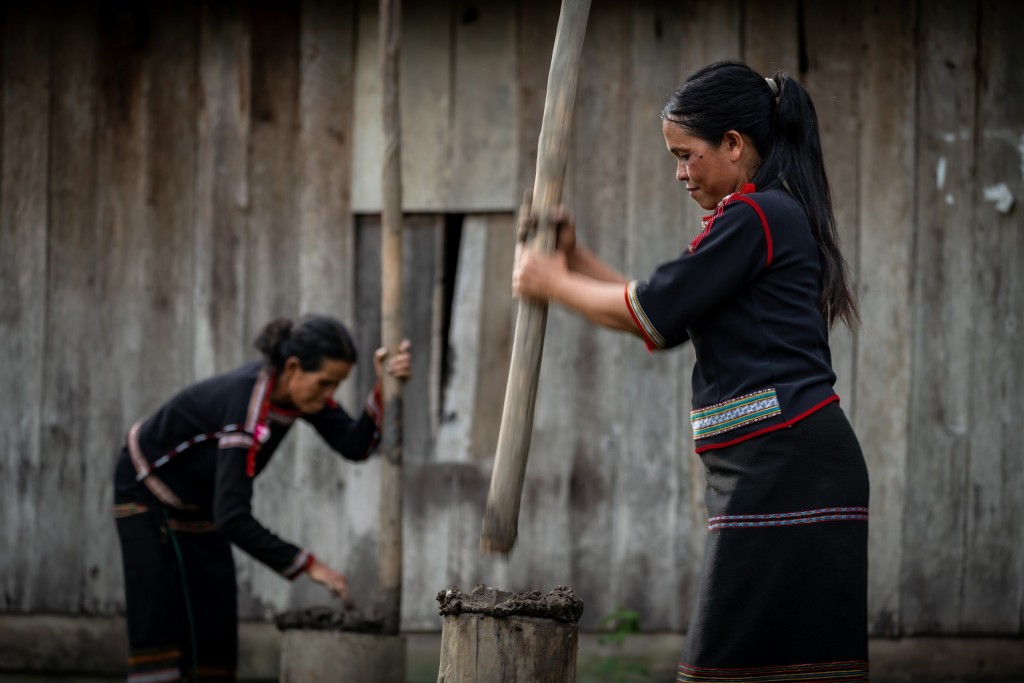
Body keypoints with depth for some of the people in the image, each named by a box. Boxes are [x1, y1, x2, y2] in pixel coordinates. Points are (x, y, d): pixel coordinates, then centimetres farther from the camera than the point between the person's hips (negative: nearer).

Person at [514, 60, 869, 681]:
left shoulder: (754, 217, -9)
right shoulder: (778, 216, 23)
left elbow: (651, 314, -8)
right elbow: (665, 317, 25)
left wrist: (554, 284, 6)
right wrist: (576, 257, 19)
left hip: (784, 466, -10)